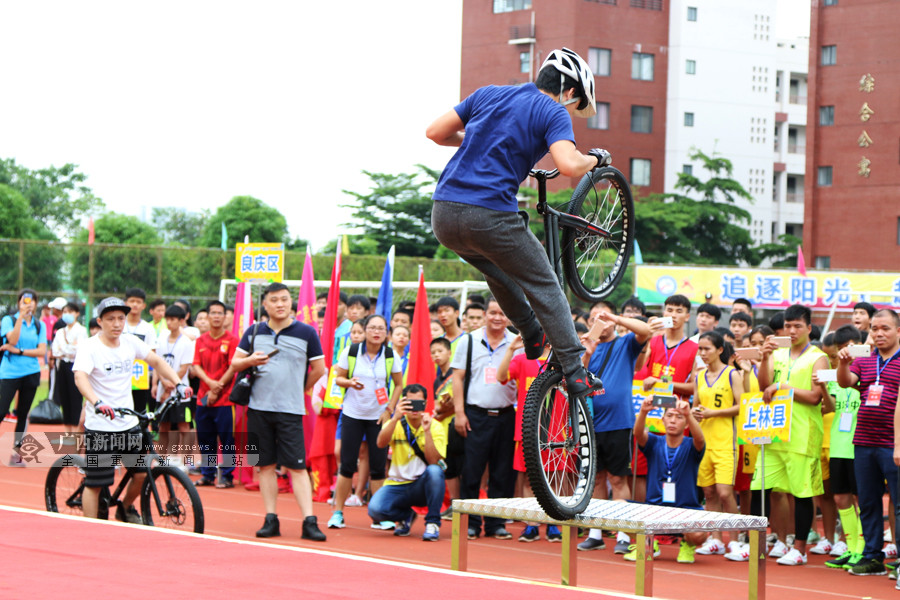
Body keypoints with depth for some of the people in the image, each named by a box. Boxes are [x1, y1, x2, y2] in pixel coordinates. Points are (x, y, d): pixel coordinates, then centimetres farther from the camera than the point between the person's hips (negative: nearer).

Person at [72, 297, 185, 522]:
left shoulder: (131, 342, 3)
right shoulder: (89, 348, -13)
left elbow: (157, 361, 12)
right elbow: (80, 377, -28)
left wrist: (178, 384, -4)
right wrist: (98, 403, -46)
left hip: (129, 424, 5)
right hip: (100, 427, -5)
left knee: (142, 473, 7)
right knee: (95, 483, -2)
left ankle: (125, 509, 34)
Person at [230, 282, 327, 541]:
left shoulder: (306, 333, 1)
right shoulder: (254, 332, 9)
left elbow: (319, 369, 7)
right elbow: (234, 363, 11)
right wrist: (250, 361, -9)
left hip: (290, 411, -3)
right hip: (258, 408, 3)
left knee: (297, 466, -8)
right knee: (266, 465, 5)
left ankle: (309, 522, -9)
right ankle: (271, 520, 11)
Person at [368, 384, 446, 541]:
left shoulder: (435, 427, -5)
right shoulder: (396, 424, -2)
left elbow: (433, 461, -19)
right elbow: (380, 443, -24)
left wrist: (427, 431, -29)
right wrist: (395, 418, -36)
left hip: (424, 486, -1)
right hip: (397, 485, 1)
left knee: (435, 471, -36)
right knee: (374, 509, -27)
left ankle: (433, 522, -15)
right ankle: (406, 515, 9)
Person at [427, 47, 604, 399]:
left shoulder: (489, 94, 18)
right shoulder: (553, 113, 1)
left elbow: (435, 132, 19)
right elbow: (569, 165, -16)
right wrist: (595, 158, 6)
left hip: (443, 216, 6)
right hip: (489, 216, -6)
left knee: (498, 269, 34)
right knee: (544, 287, 10)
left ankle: (532, 335, 38)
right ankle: (575, 374, 7)